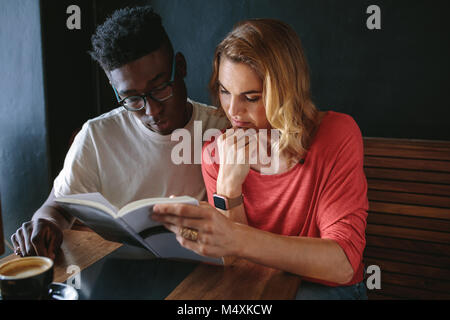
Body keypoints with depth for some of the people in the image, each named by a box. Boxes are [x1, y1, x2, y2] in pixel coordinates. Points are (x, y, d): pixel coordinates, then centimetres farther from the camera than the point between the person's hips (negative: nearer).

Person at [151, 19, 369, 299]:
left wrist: (235, 239, -41)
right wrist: (229, 184, -27)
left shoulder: (337, 134, -17)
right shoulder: (216, 154, -8)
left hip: (326, 285, -1)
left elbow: (344, 263, -26)